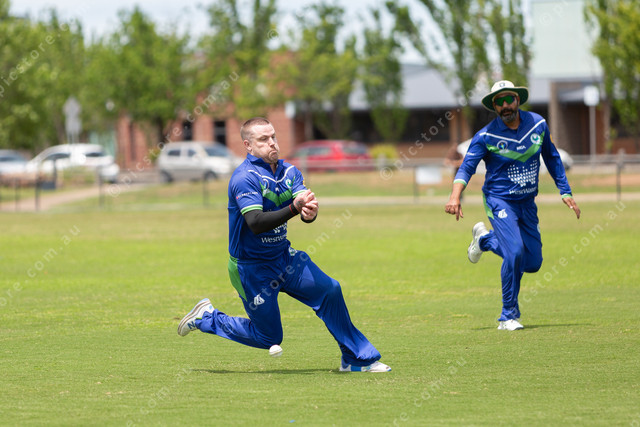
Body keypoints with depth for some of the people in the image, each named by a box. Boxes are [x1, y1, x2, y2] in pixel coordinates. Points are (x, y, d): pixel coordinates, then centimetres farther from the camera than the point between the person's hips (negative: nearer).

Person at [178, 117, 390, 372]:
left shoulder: (289, 172, 1)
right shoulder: (245, 178, -20)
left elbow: (305, 207, -15)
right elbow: (256, 223, -32)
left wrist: (310, 212, -39)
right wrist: (294, 209, -43)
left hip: (283, 256, 7)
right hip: (251, 268, -7)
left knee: (329, 290, -7)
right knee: (269, 338, 1)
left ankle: (356, 360, 5)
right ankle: (207, 318, 21)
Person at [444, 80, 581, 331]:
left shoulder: (538, 124, 0)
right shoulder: (486, 136, -12)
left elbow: (552, 158, 13)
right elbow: (467, 167, -16)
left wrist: (565, 192, 10)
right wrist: (455, 195, -34)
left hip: (527, 203, 5)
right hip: (499, 201, -5)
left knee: (532, 263, 6)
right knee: (515, 252, -25)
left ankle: (485, 239, 33)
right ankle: (508, 316, -10)